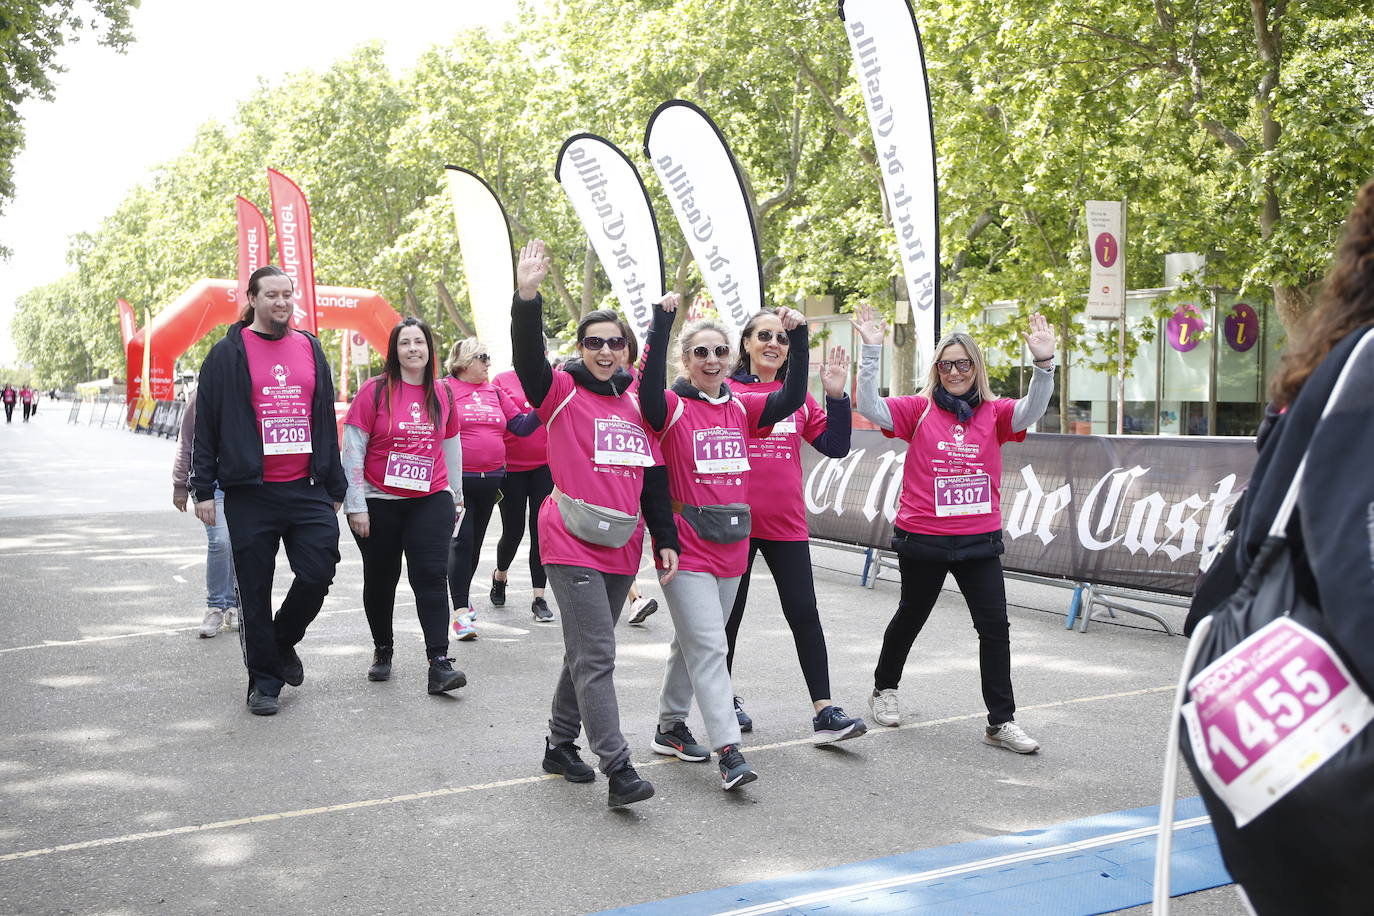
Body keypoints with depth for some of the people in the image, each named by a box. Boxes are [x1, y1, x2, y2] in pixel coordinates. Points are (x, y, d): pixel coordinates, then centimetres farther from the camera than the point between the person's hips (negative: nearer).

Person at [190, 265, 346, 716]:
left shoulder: (311, 350, 12)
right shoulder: (228, 353, 1)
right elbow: (205, 424, 1)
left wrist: (335, 487, 14)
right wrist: (203, 488, -4)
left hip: (308, 490, 3)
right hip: (250, 493, -3)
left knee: (318, 572, -3)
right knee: (255, 589, 4)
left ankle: (283, 641, 25)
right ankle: (264, 680, 16)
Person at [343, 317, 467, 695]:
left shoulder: (442, 396, 5)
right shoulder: (375, 391, -6)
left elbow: (452, 450, 16)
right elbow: (352, 451, -7)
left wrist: (454, 500, 18)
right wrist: (356, 506, -9)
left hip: (430, 501, 1)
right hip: (379, 504, -1)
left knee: (431, 577, -9)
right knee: (380, 579, 11)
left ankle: (439, 664, -12)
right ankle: (383, 649, 32)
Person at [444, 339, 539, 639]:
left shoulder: (495, 393, 12)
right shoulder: (445, 389, -4)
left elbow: (521, 425, 11)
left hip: (490, 480, 6)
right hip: (458, 479, -6)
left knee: (476, 541, 15)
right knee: (461, 541, -10)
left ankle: (462, 594, 33)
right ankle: (461, 611, -8)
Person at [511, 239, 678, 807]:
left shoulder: (636, 404, 12)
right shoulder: (562, 393, -2)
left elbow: (653, 477, 14)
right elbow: (528, 355, -22)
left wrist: (665, 539, 11)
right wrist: (527, 297, -36)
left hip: (621, 549, 6)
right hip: (572, 546, -6)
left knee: (587, 651, 15)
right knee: (596, 656, -10)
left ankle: (560, 744, 30)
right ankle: (618, 770, -11)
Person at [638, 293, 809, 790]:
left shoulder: (742, 408, 8)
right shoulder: (673, 409, -7)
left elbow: (792, 398, -4)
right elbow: (648, 387, -28)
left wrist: (798, 338, -13)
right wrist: (661, 321, -35)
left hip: (731, 546, 6)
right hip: (686, 548, -6)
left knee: (694, 642, 17)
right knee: (708, 647, -10)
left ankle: (670, 727, 32)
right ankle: (729, 750, -9)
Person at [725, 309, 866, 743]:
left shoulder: (798, 396, 9)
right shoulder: (725, 390, -3)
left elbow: (835, 446, 4)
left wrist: (836, 394, -6)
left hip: (787, 524, 3)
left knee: (804, 613, 0)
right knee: (729, 614, 11)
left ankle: (824, 711, 4)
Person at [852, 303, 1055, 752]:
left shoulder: (994, 412, 2)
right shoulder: (919, 409, -2)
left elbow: (1031, 411, -16)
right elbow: (870, 408, -15)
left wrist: (1044, 363, -30)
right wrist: (871, 352, -24)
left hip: (979, 540, 1)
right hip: (922, 539, -1)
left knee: (995, 626, -2)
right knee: (910, 616, 17)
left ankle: (1001, 722, 8)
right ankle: (884, 689, 40)